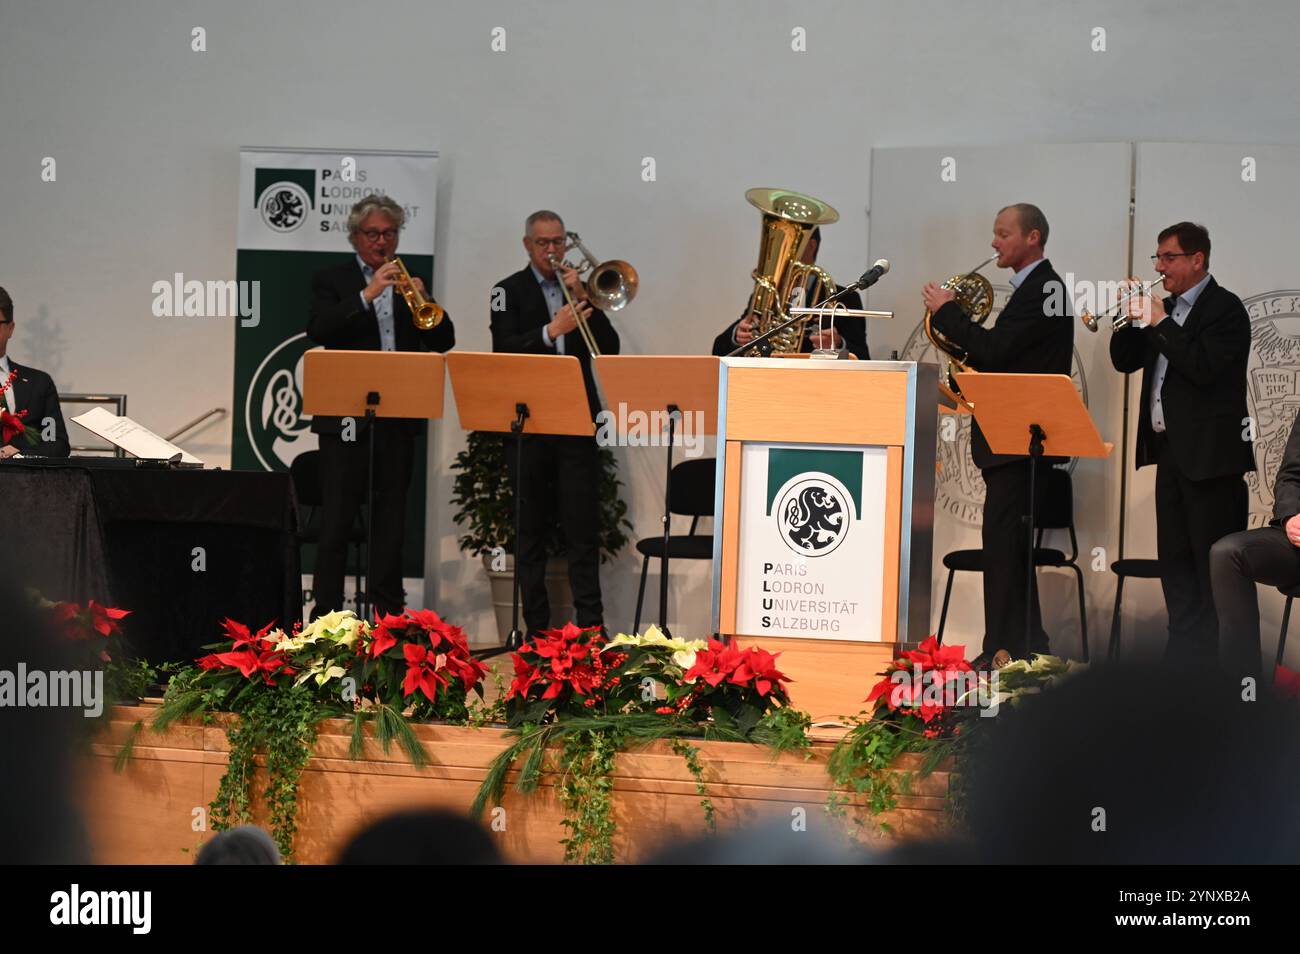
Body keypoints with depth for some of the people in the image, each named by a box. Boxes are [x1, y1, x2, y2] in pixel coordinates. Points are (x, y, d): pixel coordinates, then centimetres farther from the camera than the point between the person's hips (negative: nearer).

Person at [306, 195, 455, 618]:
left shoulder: (409, 281, 14)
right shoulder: (331, 280, 4)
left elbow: (443, 341, 6)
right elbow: (319, 331, -14)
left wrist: (423, 299, -11)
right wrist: (368, 293, -21)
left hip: (398, 419, 4)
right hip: (346, 418, -3)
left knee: (391, 519, 7)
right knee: (337, 519, -4)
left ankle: (388, 613, 11)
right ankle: (327, 612, -2)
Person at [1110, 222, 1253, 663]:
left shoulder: (1225, 308, -9)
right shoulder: (1170, 307, 16)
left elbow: (1204, 366, -23)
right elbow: (1125, 361, 16)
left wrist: (1160, 322, -18)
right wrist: (1132, 321, -1)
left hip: (1210, 454, -9)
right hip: (1171, 451, 9)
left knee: (1216, 566, -8)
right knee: (1176, 561, 13)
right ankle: (1184, 652, 21)